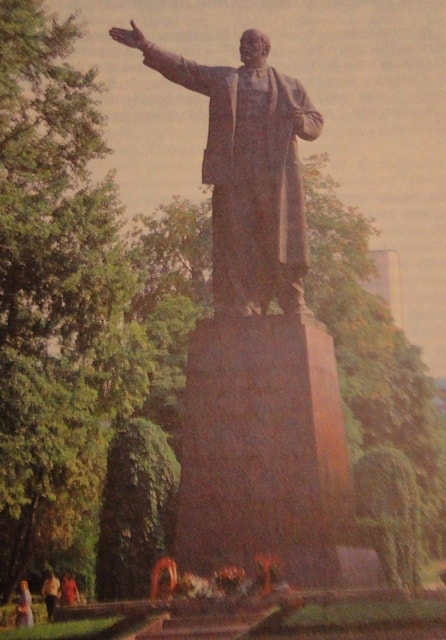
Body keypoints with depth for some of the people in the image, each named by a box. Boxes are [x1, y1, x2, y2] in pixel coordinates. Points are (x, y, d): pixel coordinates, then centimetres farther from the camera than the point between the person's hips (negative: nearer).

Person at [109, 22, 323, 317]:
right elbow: (181, 68, 13)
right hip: (234, 173, 1)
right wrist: (146, 46, 2)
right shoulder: (221, 78, 21)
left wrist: (300, 121, -7)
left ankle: (294, 305, 3)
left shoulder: (291, 86, 19)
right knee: (237, 243, -4)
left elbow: (316, 123, 16)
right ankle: (241, 310, -4)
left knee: (282, 240, -3)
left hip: (277, 175, 0)